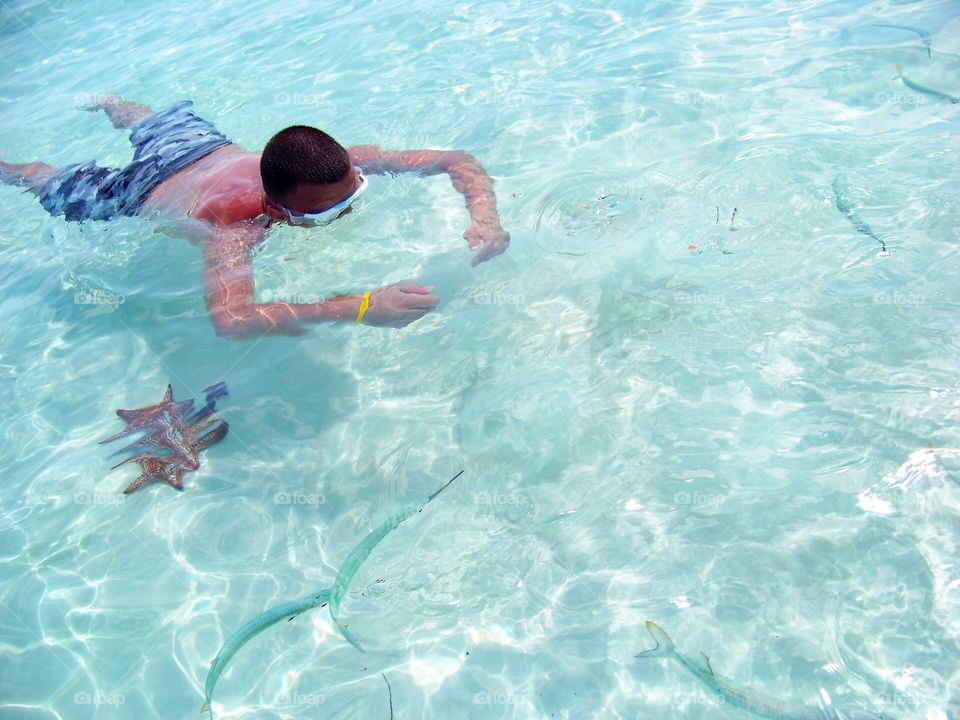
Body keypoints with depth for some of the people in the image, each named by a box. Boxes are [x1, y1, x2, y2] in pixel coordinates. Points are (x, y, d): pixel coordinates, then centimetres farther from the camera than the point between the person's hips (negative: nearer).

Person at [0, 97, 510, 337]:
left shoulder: (339, 165, -39)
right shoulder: (237, 225, -51)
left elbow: (457, 161, -35)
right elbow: (228, 320, -68)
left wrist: (484, 219, -55)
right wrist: (360, 308, -75)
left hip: (211, 146, 5)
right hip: (142, 189, -4)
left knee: (167, 121, 40)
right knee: (54, 189, 27)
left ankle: (111, 104, 67)